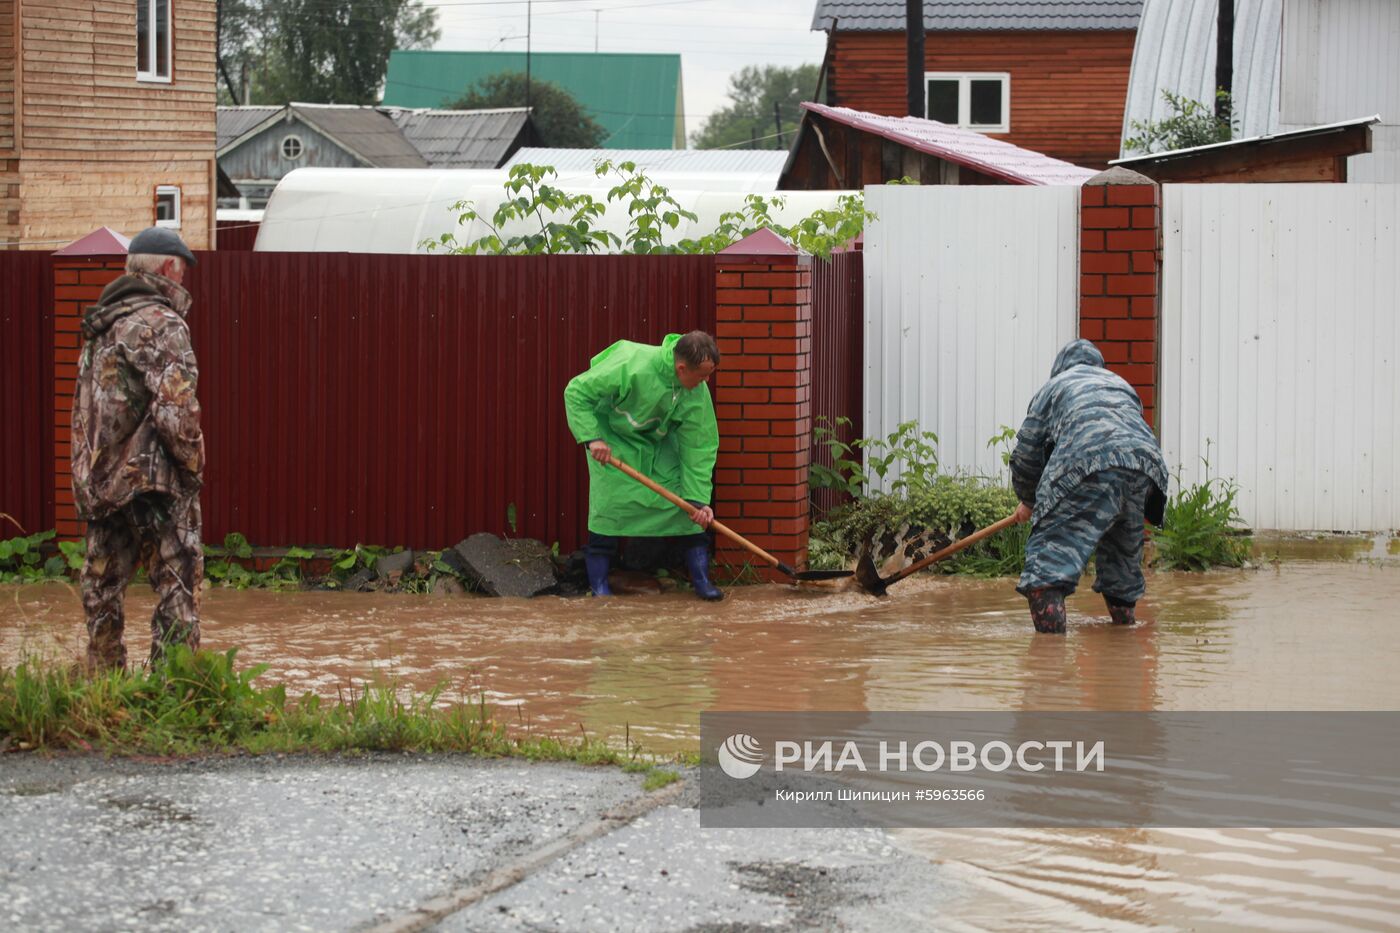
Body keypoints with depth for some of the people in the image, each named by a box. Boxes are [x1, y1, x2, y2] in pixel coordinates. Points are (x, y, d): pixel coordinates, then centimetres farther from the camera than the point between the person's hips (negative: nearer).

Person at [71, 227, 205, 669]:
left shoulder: (99, 327, 15)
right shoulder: (162, 324, -11)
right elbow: (176, 408, -20)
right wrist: (193, 462, -8)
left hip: (99, 481, 8)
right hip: (153, 479, -8)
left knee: (102, 591, 12)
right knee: (177, 591, -4)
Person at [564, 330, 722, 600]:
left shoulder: (698, 394, -22)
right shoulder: (631, 366, -37)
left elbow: (698, 447, -14)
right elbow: (576, 392, -27)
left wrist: (698, 499, -18)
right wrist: (592, 438, -33)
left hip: (660, 442, 4)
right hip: (612, 437, -4)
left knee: (688, 501, -7)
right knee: (609, 501, -14)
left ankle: (701, 579, 2)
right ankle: (599, 584, -1)